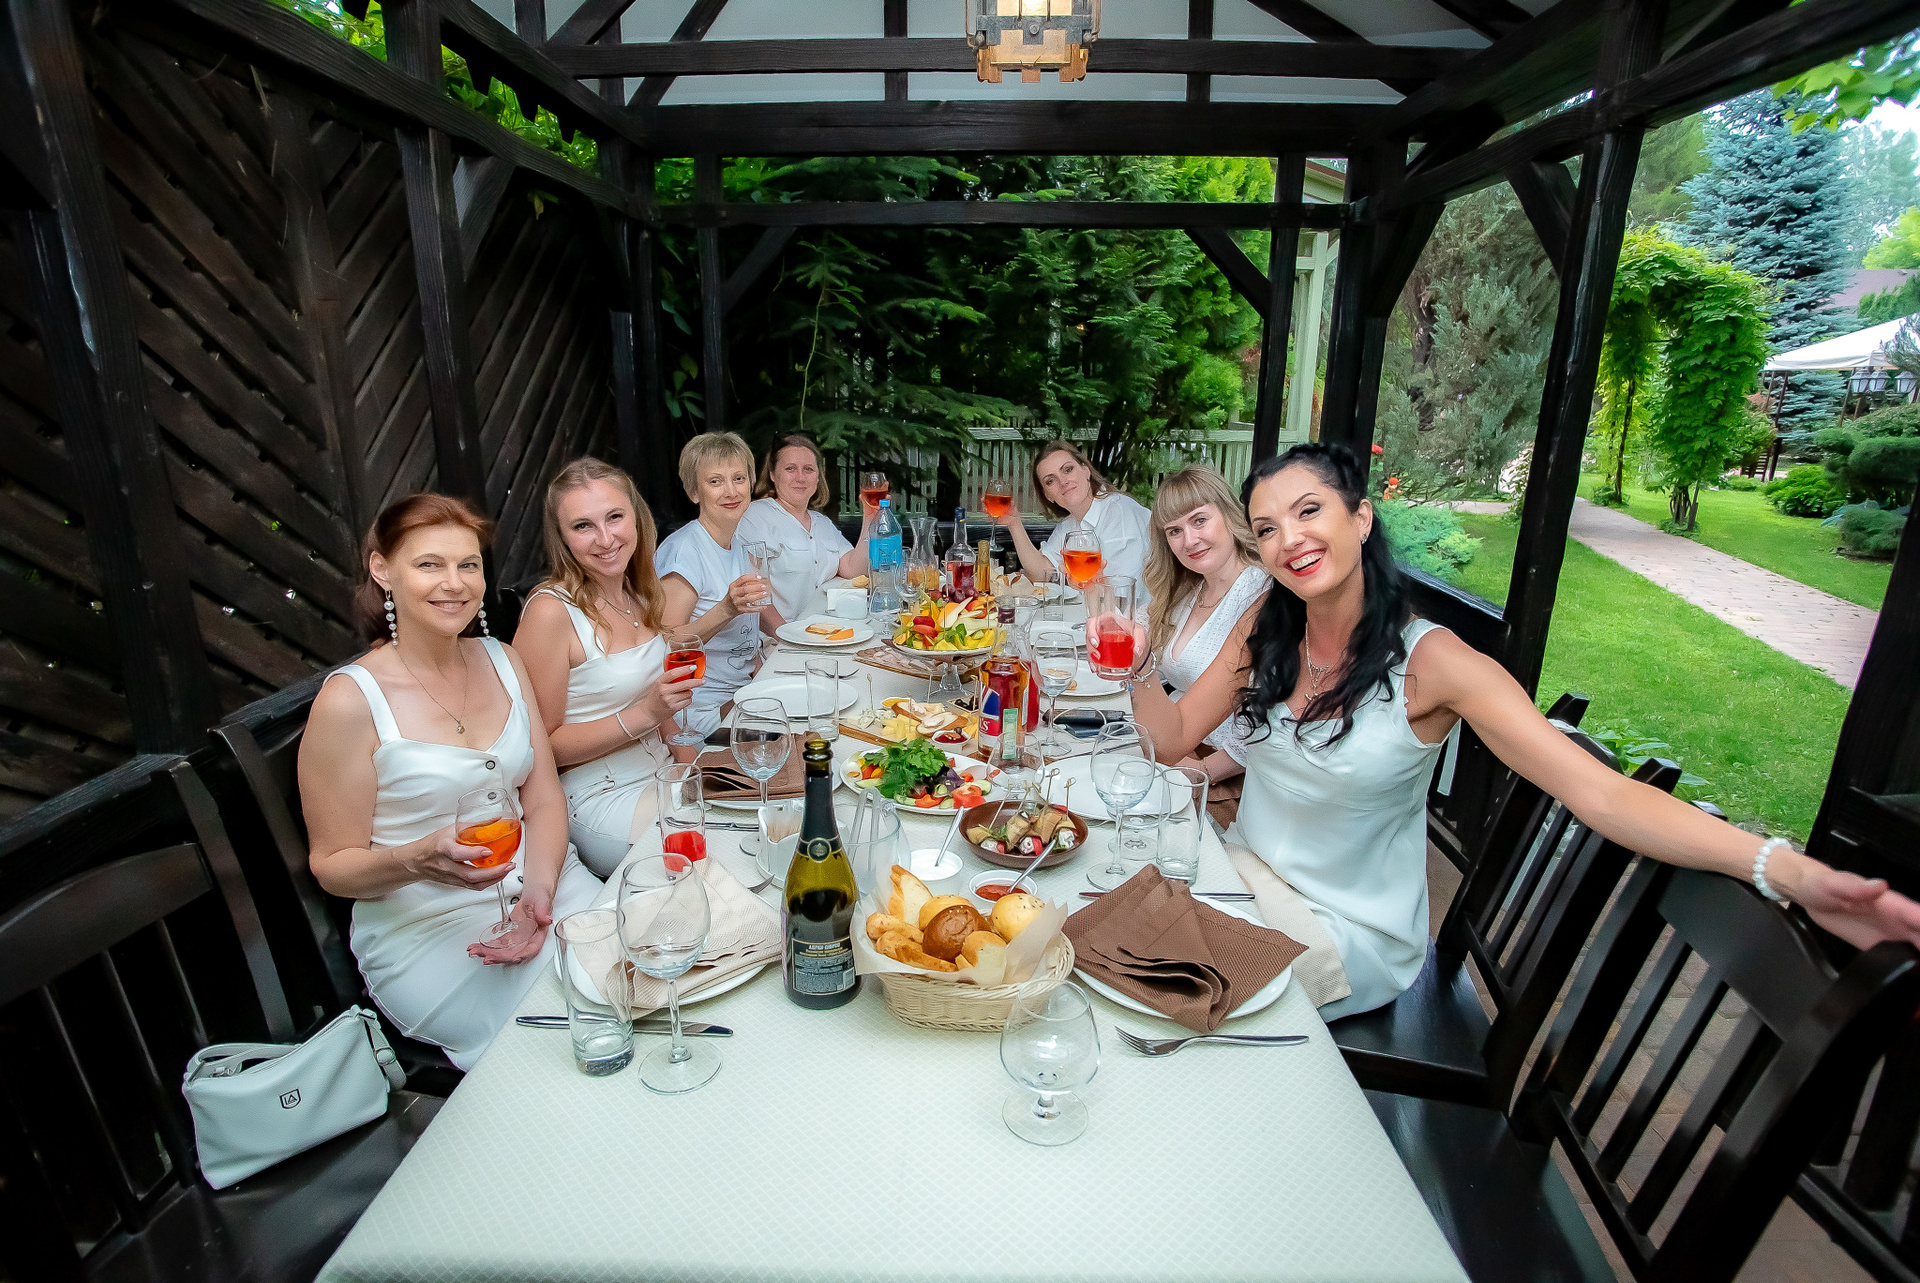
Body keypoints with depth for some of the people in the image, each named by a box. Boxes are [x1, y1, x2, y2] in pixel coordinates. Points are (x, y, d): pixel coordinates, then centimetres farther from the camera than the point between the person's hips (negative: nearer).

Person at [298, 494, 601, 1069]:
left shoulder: (503, 661, 7)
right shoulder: (350, 700, -10)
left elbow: (544, 799, 4)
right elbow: (333, 864, -3)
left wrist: (539, 892, -14)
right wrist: (418, 860, -25)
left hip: (545, 882, 5)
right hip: (425, 929, -5)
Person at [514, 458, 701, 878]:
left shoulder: (639, 592, 4)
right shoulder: (551, 610, -18)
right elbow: (542, 746, -15)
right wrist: (645, 714, -25)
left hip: (660, 775, 7)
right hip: (601, 803, -7)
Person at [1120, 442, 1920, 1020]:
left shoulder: (1428, 661, -19)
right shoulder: (1262, 633, -5)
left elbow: (1598, 792, -26)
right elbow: (1174, 737, -2)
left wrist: (1789, 871, -38)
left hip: (1355, 936, -4)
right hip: (1245, 879, 5)